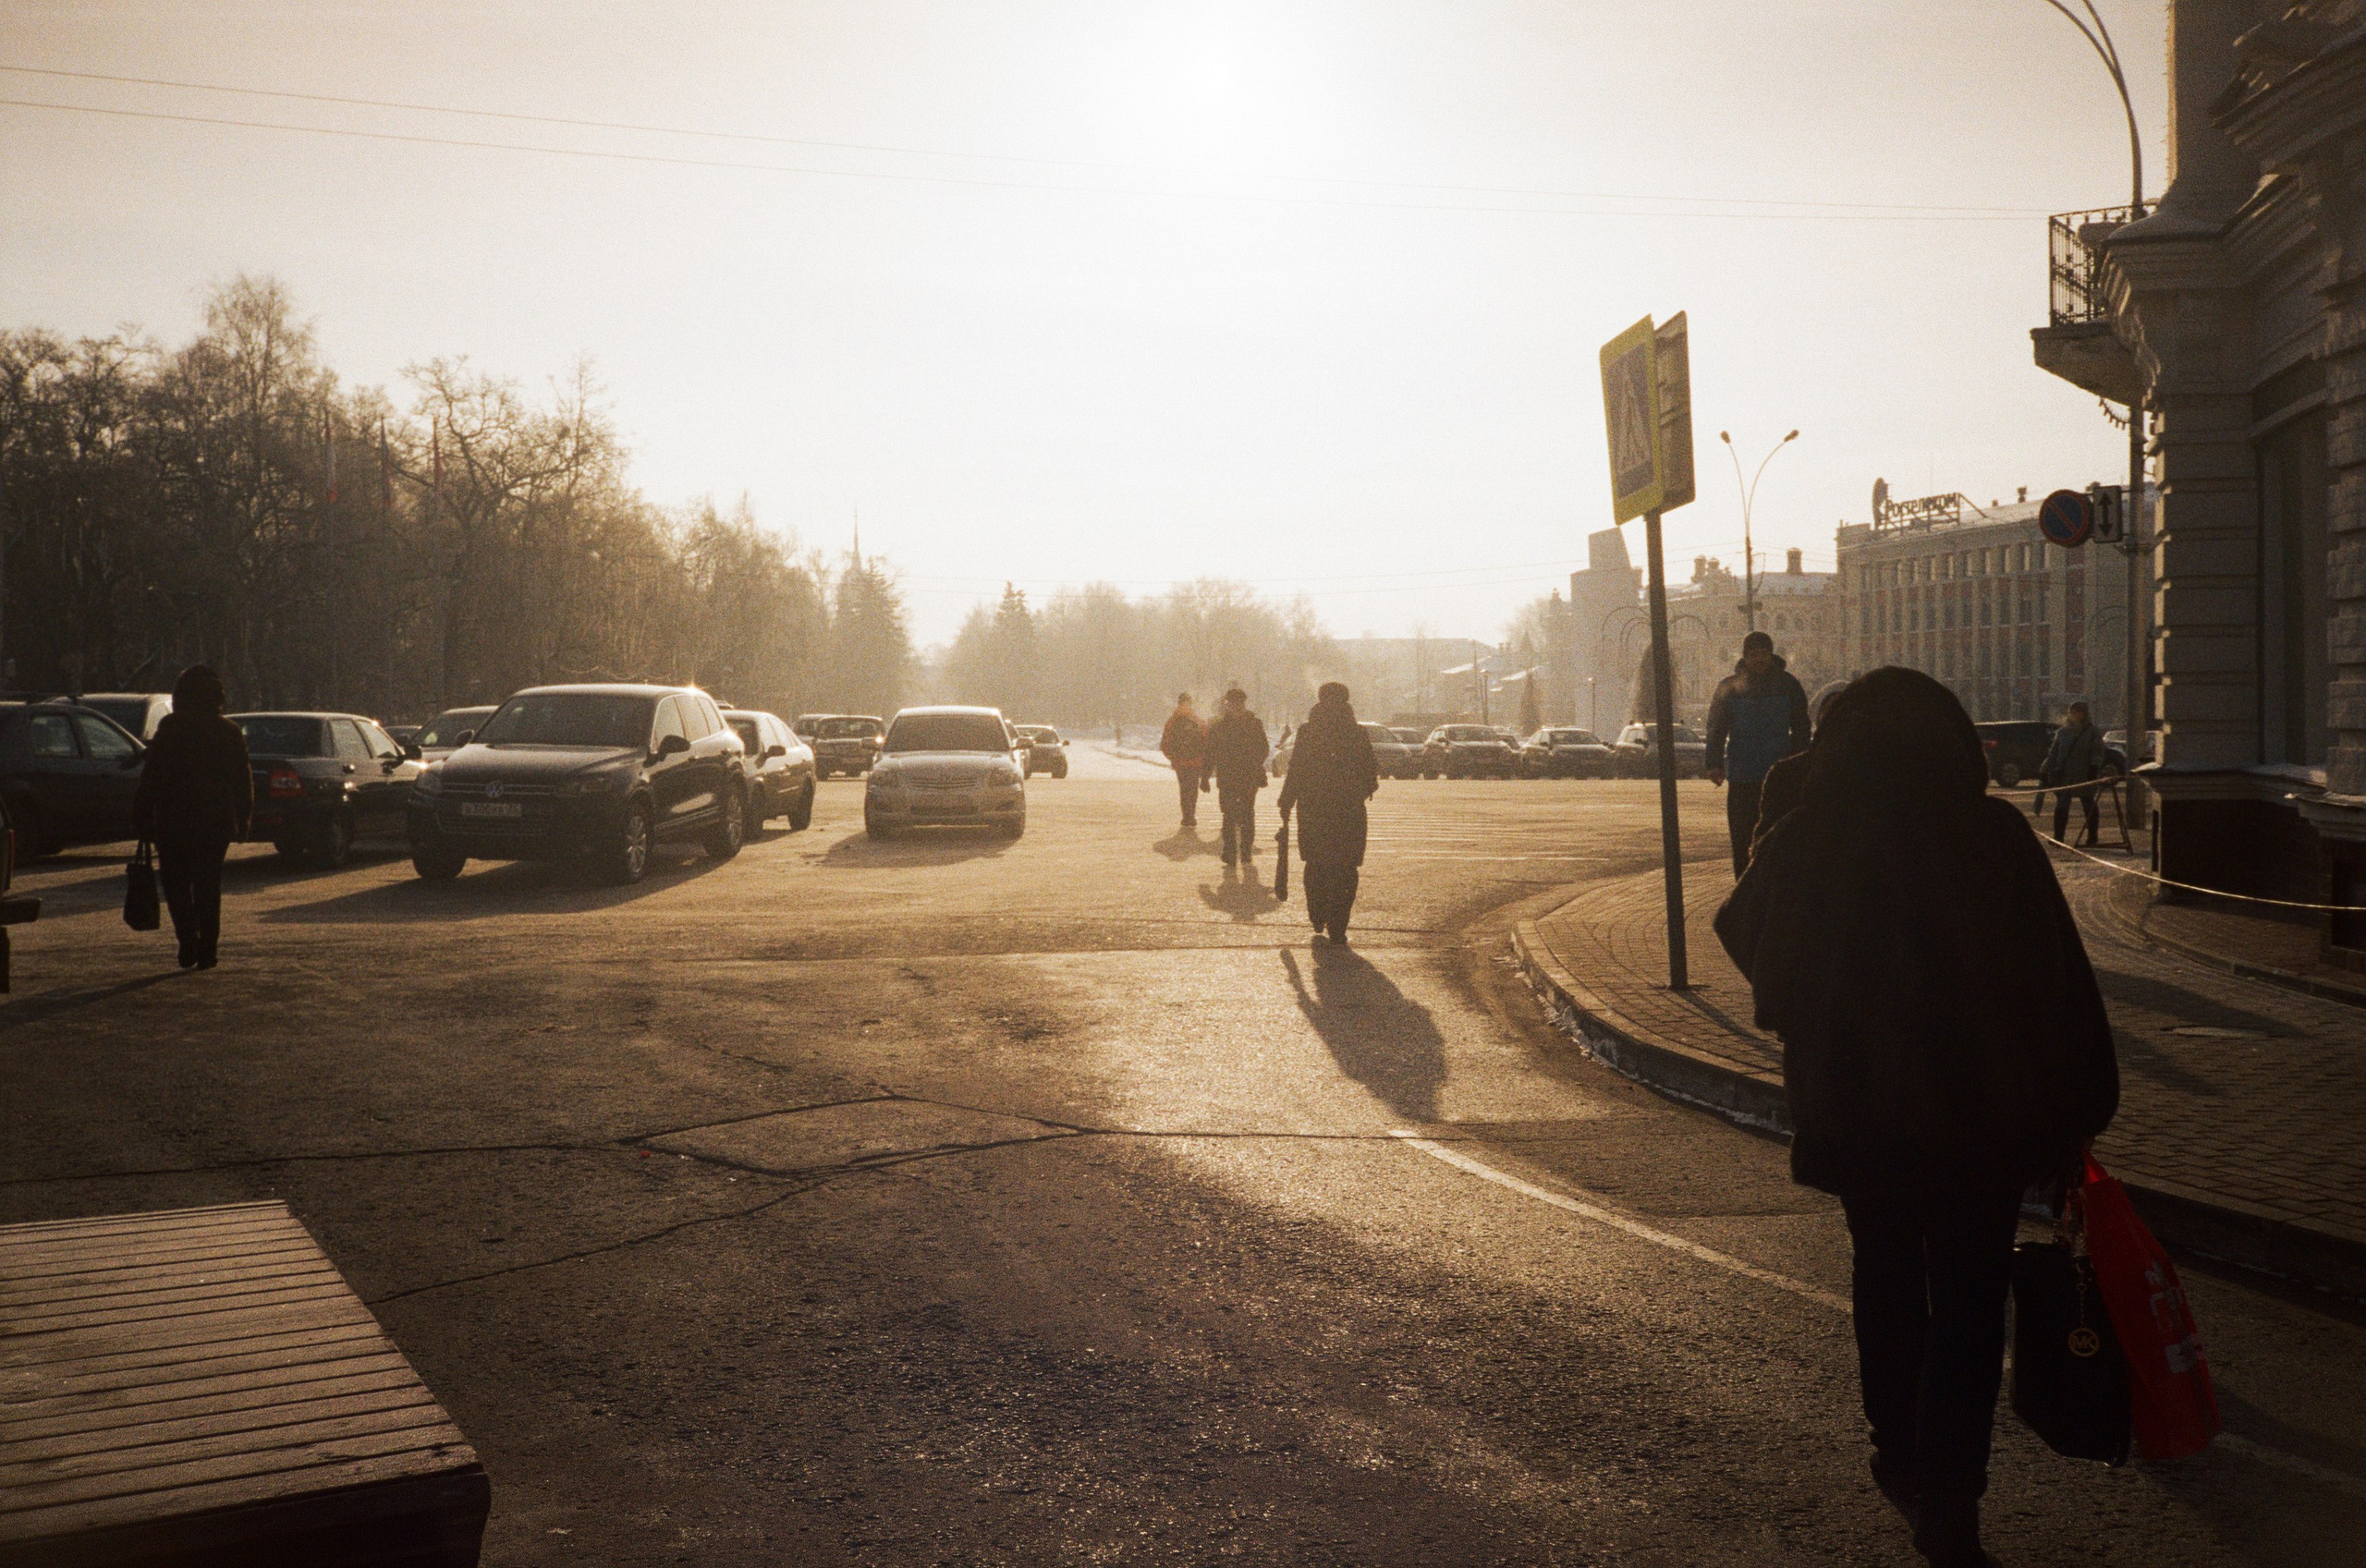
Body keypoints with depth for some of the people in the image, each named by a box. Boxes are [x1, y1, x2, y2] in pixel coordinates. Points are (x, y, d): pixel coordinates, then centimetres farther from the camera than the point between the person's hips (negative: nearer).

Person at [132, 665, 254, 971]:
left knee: (176, 882, 8)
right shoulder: (231, 733, 4)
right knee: (209, 885, 11)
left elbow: (150, 779, -7)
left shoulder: (169, 731, -5)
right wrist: (243, 820, 14)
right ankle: (207, 949, 8)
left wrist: (143, 819, -1)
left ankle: (189, 940, -10)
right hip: (217, 822, 3)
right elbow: (244, 783, 6)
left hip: (175, 822, -3)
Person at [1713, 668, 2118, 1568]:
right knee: (1967, 1304, 8)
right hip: (1985, 1114, -2)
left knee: (1886, 1279, 22)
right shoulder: (1995, 837, -12)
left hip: (1853, 1113, 2)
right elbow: (2062, 982, -10)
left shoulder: (1802, 847, -7)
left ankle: (1900, 1458, 34)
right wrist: (2074, 1112, -2)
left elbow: (1746, 940, 12)